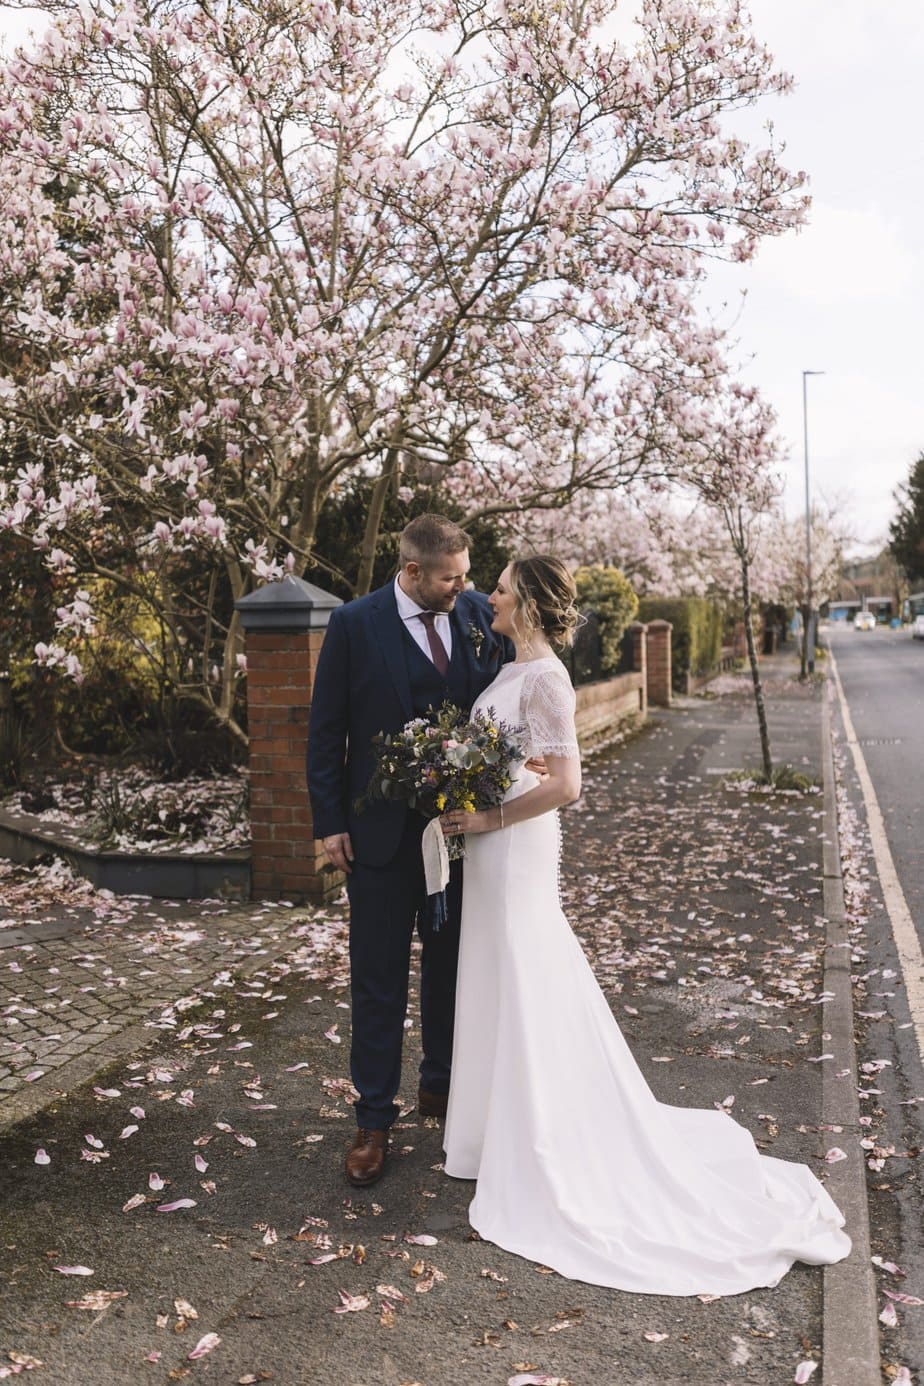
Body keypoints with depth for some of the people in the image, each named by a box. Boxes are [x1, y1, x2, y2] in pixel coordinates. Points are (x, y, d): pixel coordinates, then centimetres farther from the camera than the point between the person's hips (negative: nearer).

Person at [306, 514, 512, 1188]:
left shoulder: (479, 614, -1)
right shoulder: (355, 624, -9)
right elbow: (326, 729, -5)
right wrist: (330, 821, -7)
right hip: (381, 830, -3)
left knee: (450, 964, 17)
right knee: (379, 981, 6)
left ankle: (442, 1086, 37)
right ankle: (374, 1120, 20)